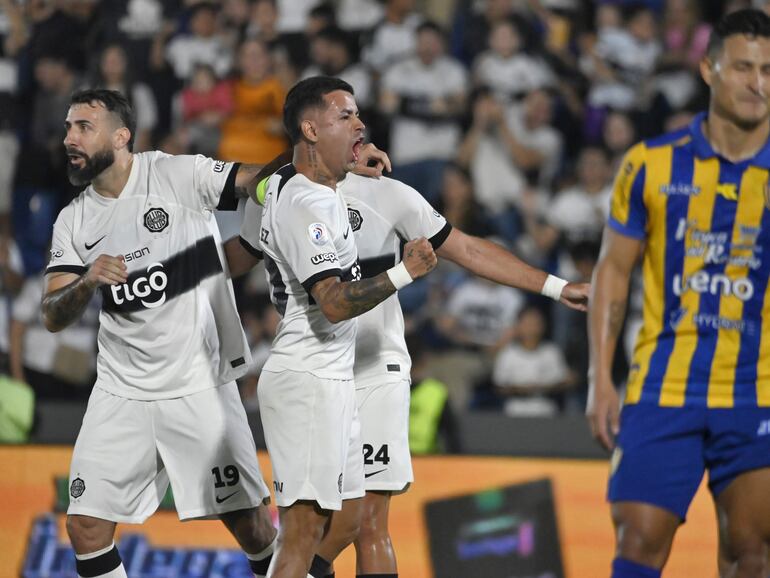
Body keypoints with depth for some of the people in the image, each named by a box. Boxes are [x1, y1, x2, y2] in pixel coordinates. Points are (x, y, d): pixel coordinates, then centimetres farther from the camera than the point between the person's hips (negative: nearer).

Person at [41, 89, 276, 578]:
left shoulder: (179, 175, -8)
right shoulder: (74, 221, 4)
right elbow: (54, 317, -2)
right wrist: (87, 283, -23)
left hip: (200, 385, -4)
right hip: (121, 392, 4)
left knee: (250, 524, -1)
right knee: (86, 527, -1)